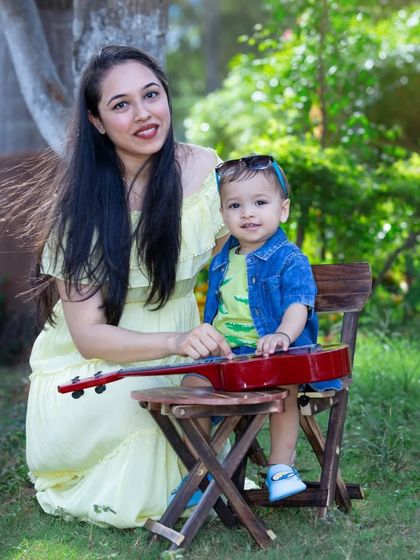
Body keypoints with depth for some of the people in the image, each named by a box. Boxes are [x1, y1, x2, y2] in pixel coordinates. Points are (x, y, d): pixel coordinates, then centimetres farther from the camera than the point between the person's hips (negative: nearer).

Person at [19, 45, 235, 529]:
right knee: (136, 399, -32)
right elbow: (87, 335, -20)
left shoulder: (204, 169, -8)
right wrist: (175, 341, -37)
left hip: (175, 367, 4)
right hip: (87, 373, -4)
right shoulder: (80, 202, -17)